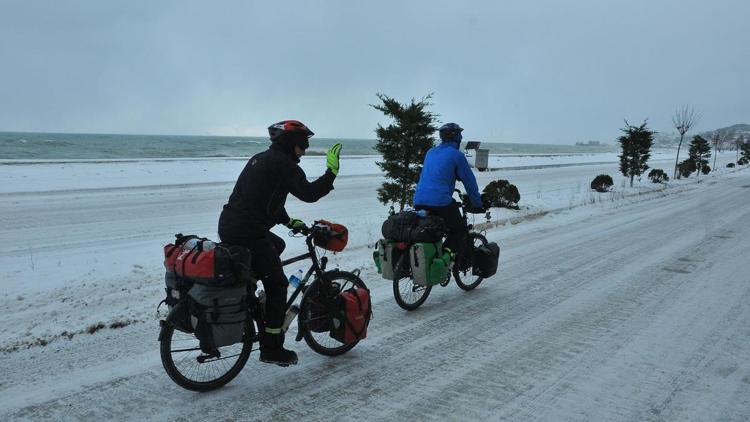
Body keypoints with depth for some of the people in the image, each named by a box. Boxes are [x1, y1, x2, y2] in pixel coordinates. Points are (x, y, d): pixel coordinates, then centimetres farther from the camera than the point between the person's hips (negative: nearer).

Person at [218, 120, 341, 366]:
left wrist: (290, 222, 28)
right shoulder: (283, 163, -8)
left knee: (277, 245, 32)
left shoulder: (260, 159, 22)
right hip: (248, 233, -9)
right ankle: (272, 349, 8)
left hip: (228, 227, 9)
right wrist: (332, 171, -9)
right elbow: (309, 193, -18)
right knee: (278, 286, 2)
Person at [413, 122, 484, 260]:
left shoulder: (430, 152, 19)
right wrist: (477, 205, 14)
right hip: (441, 202, -6)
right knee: (460, 231, 9)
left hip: (419, 202, 6)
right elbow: (469, 181, 4)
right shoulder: (457, 155, 0)